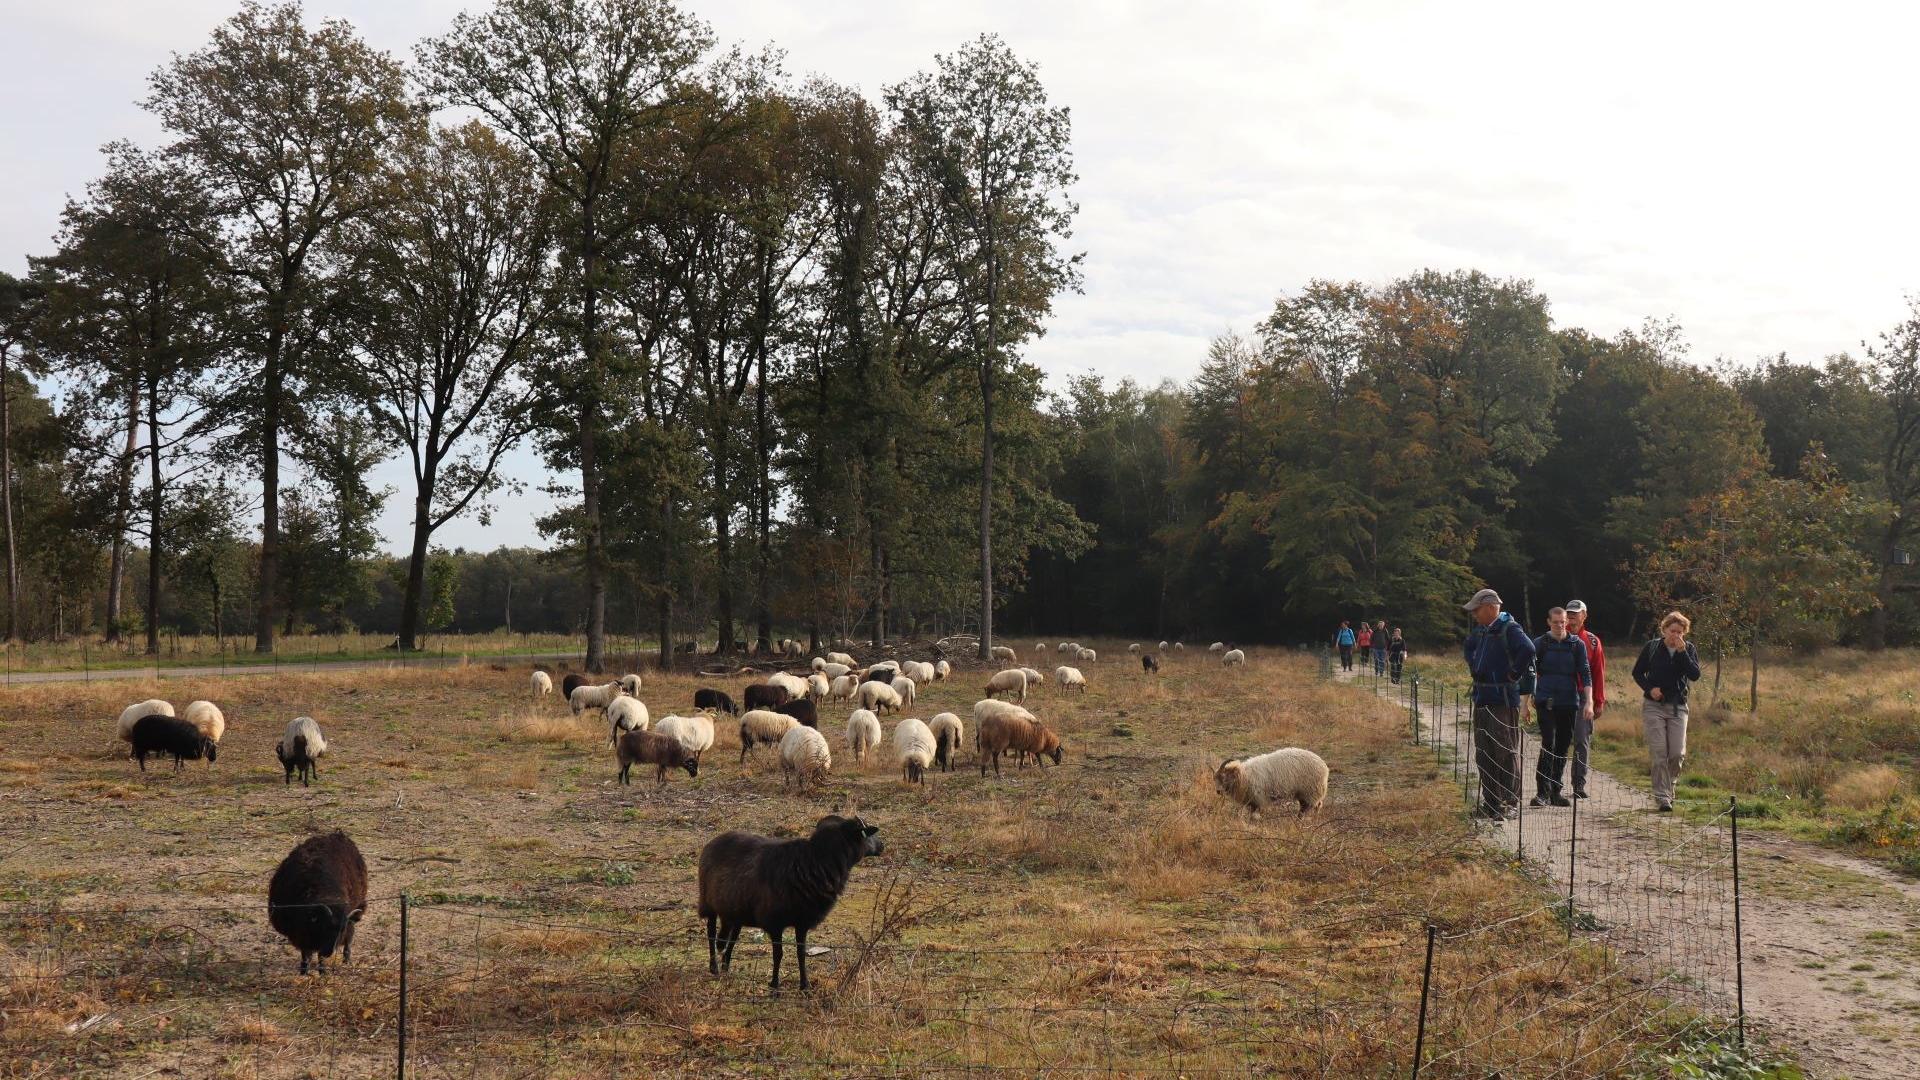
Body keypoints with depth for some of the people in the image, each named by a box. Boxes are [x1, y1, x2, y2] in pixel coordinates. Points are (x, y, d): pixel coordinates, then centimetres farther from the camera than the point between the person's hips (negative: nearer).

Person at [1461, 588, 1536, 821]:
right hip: (1482, 699, 9)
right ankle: (1490, 803, 20)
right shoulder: (1481, 629, 14)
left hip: (1503, 701, -9)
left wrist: (1513, 675, -21)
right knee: (1483, 754, 12)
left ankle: (1509, 804, 0)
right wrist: (1474, 667, 21)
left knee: (1505, 753, -5)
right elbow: (1468, 647, 35)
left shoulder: (1509, 629, -14)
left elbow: (1527, 650, -31)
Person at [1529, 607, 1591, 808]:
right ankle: (1543, 792, -13)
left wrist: (1588, 701, -5)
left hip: (1569, 703, 3)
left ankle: (1555, 792, 15)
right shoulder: (1540, 643, 3)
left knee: (1563, 746, 6)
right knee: (1548, 744, -13)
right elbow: (1530, 671, 5)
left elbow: (1585, 673, 4)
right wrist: (1530, 697, -3)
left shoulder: (1577, 644, 6)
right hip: (1546, 702, -2)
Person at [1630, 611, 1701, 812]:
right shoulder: (1652, 647, 1)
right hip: (1654, 706, -1)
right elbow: (1637, 672, 8)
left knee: (1678, 754, -4)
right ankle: (1662, 797, -2)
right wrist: (1649, 688, -8)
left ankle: (1668, 784, 24)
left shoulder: (1688, 649, 3)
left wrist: (1682, 652, -18)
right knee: (1659, 753, -7)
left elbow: (1695, 675, -11)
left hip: (1678, 707, 1)